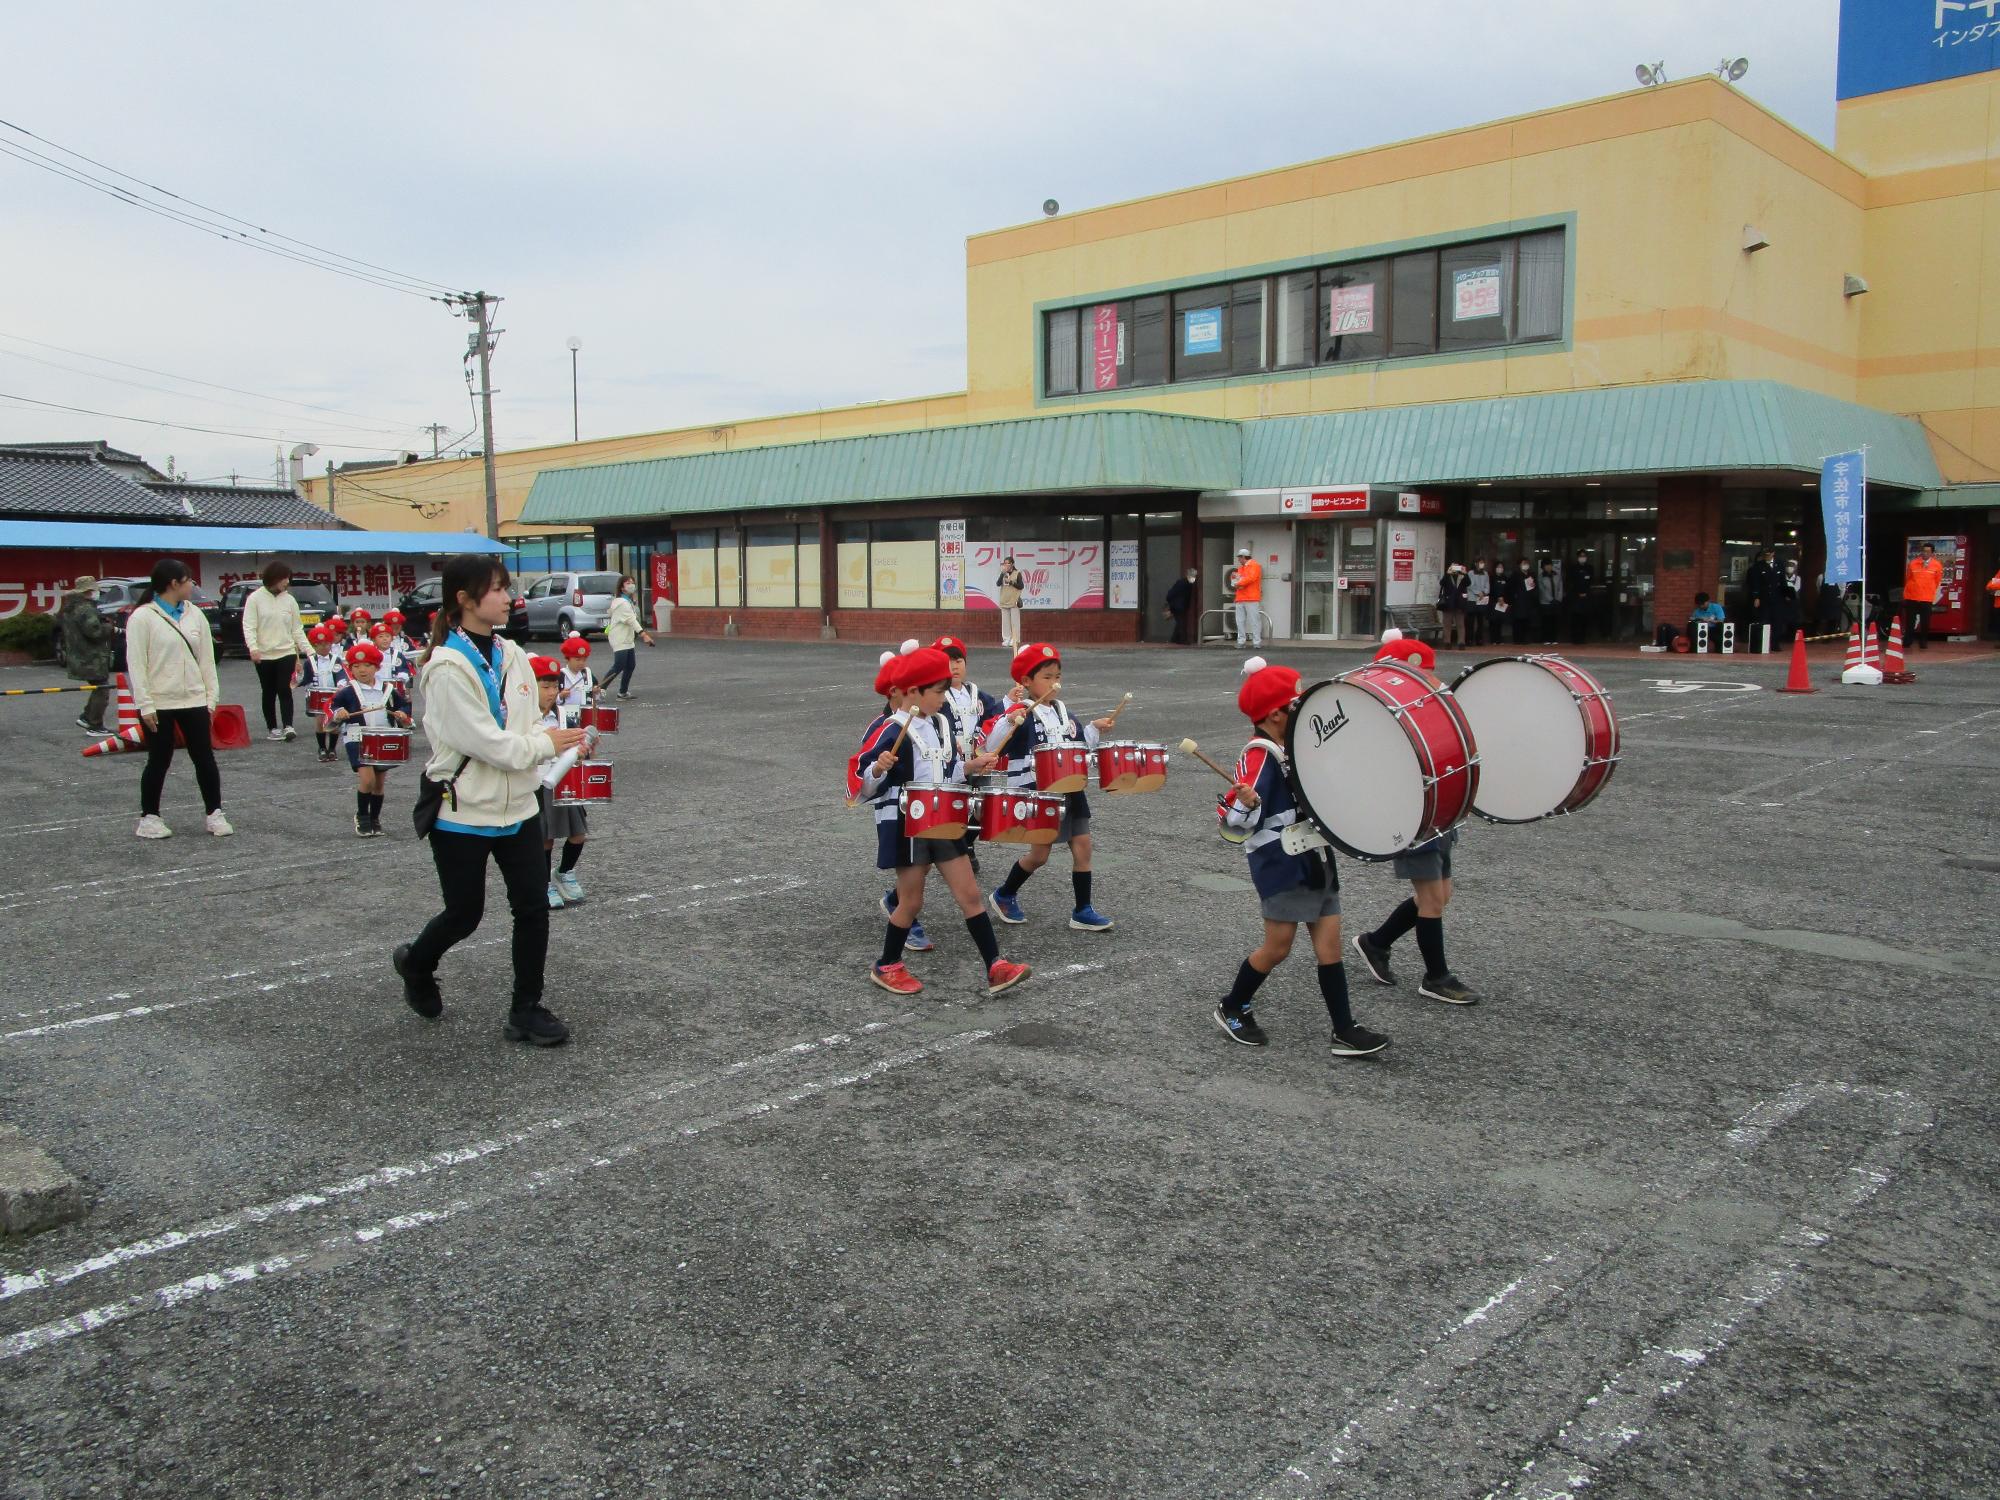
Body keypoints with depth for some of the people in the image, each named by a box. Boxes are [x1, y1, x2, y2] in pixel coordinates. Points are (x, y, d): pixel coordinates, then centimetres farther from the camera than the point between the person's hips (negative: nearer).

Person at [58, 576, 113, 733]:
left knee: (98, 690, 22)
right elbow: (94, 631, -29)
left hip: (78, 658, 10)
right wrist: (109, 627, -11)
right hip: (92, 659, -10)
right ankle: (95, 726, 0)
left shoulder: (68, 608, 12)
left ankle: (85, 717, 22)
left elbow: (58, 623, 26)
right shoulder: (85, 608, -20)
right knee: (102, 692, -2)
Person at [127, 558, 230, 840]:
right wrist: (145, 705, -14)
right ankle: (149, 817, 18)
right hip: (159, 703, -5)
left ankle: (213, 814, 15)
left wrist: (211, 697, 5)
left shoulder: (195, 615, 8)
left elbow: (206, 658, 10)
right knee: (159, 761, 4)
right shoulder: (143, 617, -8)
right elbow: (136, 663, -10)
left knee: (205, 758, 5)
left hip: (194, 701, 5)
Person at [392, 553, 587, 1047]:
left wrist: (548, 737, -13)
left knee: (533, 906, 3)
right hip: (463, 811, -6)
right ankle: (415, 963, 40)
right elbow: (481, 739, -23)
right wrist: (546, 745, -15)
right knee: (465, 913, 9)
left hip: (517, 806, 6)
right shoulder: (448, 667, -18)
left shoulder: (511, 655, 4)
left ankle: (526, 1008, 16)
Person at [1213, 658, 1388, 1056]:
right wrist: (1248, 803, -44)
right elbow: (1235, 822, -24)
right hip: (1280, 863, -8)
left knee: (1329, 943, 6)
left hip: (1314, 858, 8)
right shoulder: (1260, 757, -17)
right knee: (1277, 947, 0)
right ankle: (1232, 1009, 21)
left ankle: (1345, 1031, 9)